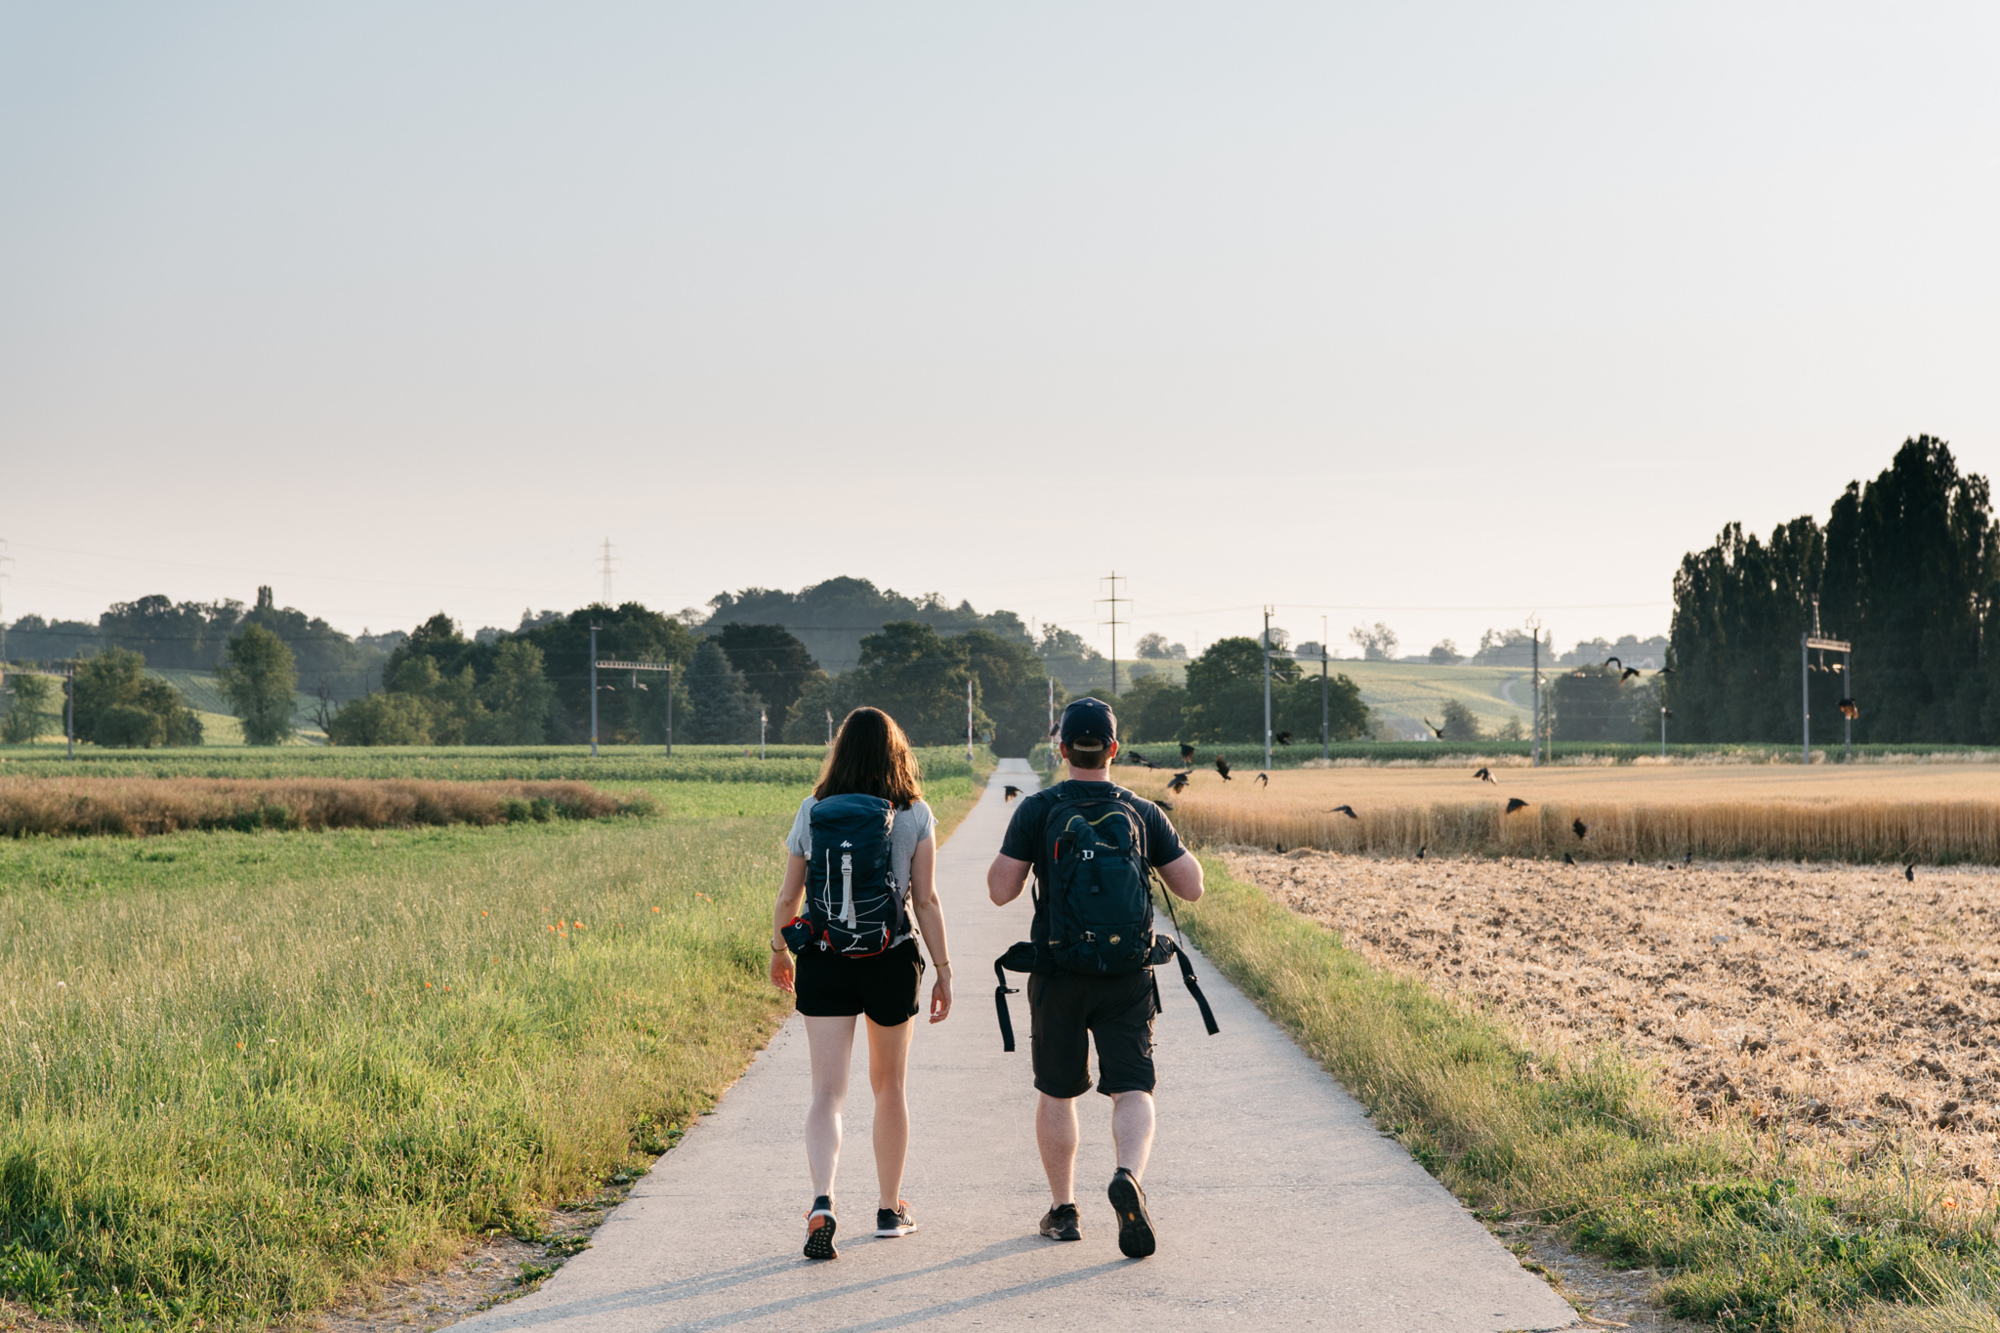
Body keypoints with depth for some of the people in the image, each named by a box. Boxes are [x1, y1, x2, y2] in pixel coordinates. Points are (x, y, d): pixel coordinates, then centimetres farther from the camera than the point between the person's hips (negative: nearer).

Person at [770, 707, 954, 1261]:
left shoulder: (813, 812, 0)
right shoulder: (915, 815, -3)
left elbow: (788, 896, 5)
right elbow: (926, 901, -5)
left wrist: (779, 951, 21)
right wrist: (943, 971, 2)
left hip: (823, 962, 0)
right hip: (892, 962, 0)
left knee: (828, 1091, -2)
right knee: (889, 1086, 17)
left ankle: (822, 1202, -24)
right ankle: (890, 1209, 27)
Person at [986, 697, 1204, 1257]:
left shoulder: (1036, 810, -5)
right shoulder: (1143, 813, 0)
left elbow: (1001, 890, -7)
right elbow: (1191, 886, 2)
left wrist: (1011, 845, 12)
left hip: (1057, 974, 0)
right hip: (1127, 975, 0)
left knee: (1056, 1093, 15)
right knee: (1132, 1089, -1)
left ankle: (1063, 1210, 20)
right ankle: (1129, 1176, -29)